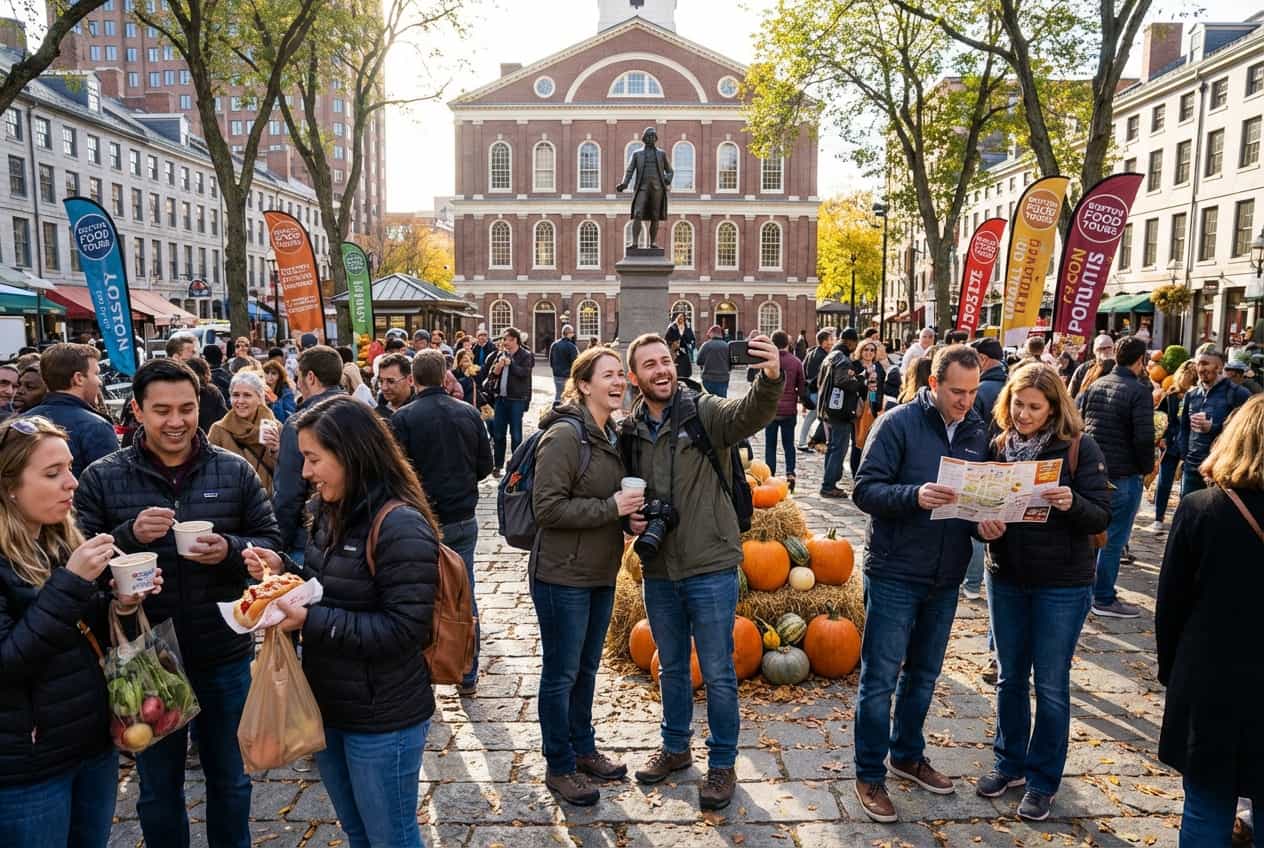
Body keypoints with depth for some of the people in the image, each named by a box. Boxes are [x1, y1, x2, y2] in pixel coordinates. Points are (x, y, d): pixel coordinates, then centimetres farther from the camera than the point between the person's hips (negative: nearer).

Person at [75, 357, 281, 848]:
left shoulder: (235, 471, -3)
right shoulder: (101, 478, -4)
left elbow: (272, 544, -1)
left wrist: (230, 549, -21)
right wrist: (130, 535, -24)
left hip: (224, 656, 1)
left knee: (229, 778, 20)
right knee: (159, 785, 20)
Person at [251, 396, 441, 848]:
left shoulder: (400, 527, -24)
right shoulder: (332, 512, 3)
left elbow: (402, 629, -26)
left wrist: (311, 621, -26)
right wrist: (284, 569, -1)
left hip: (382, 720, -8)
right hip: (329, 707, 8)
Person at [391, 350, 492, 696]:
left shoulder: (404, 418, -12)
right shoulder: (469, 413, -2)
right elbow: (485, 466, 4)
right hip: (464, 521, 3)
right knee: (464, 598, 11)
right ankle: (468, 677, 20)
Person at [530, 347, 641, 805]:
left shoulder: (610, 435, 8)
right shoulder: (564, 436, -19)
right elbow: (547, 508, -23)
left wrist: (631, 512, 0)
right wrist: (610, 508, -23)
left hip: (601, 575, 8)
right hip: (563, 577, -8)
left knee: (587, 668, 21)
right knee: (561, 674, 7)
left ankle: (584, 749, 39)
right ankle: (559, 767, 24)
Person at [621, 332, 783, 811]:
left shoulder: (705, 413, -10)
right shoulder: (628, 431, 2)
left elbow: (752, 415, -31)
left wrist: (771, 378, -51)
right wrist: (630, 518, -5)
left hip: (710, 568, -4)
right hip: (658, 571, 4)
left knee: (718, 673, 8)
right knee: (672, 667, 21)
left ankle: (722, 764, 28)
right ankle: (675, 748, 42)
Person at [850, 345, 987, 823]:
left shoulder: (978, 433, 5)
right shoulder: (898, 423, -11)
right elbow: (865, 489, -16)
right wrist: (914, 495, -33)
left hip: (946, 579, 6)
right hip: (895, 574, -5)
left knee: (923, 675, 19)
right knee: (880, 679, 3)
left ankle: (908, 755, 39)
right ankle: (870, 774, 18)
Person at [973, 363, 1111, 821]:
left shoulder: (1079, 448, -9)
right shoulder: (998, 447, 0)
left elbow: (1102, 516, -10)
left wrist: (1072, 503, -31)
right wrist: (981, 525, -17)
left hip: (1063, 584, -3)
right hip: (1006, 577, 3)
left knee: (1050, 684, 7)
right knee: (1010, 676, 16)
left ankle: (1043, 779, 25)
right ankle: (1009, 762, 34)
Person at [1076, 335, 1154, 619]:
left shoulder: (1094, 385, 7)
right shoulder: (1139, 392, -13)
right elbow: (1144, 437, -18)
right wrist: (1147, 468, -2)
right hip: (1123, 474, -7)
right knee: (1114, 538, 1)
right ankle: (1104, 599, 8)